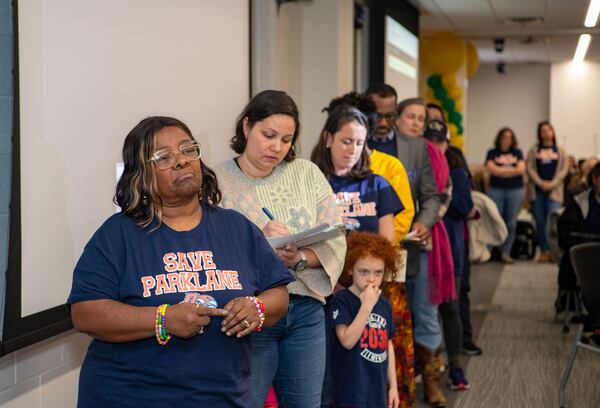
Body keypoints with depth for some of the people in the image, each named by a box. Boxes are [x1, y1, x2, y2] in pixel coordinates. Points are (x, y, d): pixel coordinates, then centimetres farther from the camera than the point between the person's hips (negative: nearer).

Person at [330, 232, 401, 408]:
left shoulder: (384, 305, 9)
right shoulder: (342, 300, -10)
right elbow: (348, 340, -21)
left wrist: (393, 385, 17)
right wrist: (367, 306, -23)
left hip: (378, 392, 7)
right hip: (352, 393, -7)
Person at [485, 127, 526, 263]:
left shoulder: (517, 153, 11)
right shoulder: (492, 153, 7)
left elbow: (521, 169, -2)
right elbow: (491, 168, -9)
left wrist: (500, 171, -4)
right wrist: (512, 170, -3)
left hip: (515, 191, 2)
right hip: (496, 190, -2)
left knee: (511, 223, 2)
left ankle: (506, 253, 7)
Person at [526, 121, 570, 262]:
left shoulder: (560, 150, 9)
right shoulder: (534, 150, 10)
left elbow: (564, 169, 3)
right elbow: (529, 168, 2)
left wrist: (552, 184, -9)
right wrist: (541, 183, -10)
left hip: (554, 191, -1)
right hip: (537, 190, 2)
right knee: (540, 221, 2)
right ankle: (544, 251, 9)